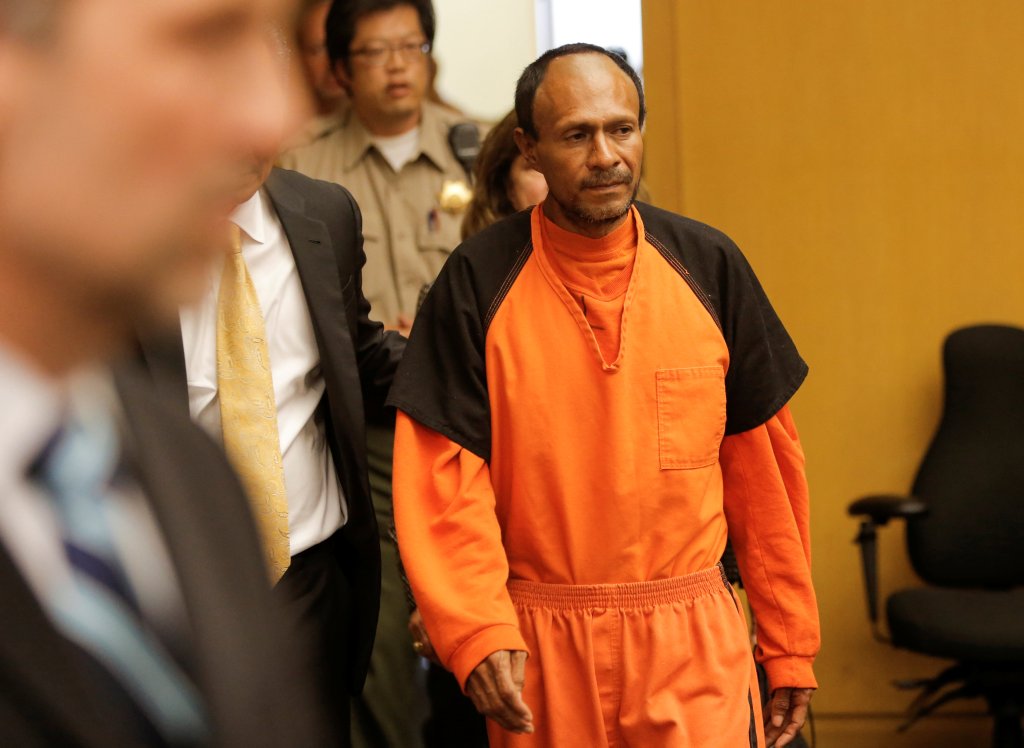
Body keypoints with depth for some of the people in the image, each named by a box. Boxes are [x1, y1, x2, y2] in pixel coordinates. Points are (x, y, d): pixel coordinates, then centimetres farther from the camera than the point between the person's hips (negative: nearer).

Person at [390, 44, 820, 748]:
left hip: (694, 637, 1)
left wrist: (791, 644, 6)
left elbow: (762, 462, 4)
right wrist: (478, 633, -19)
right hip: (539, 642, -1)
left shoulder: (708, 264, -1)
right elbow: (443, 478, -6)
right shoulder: (478, 281, -6)